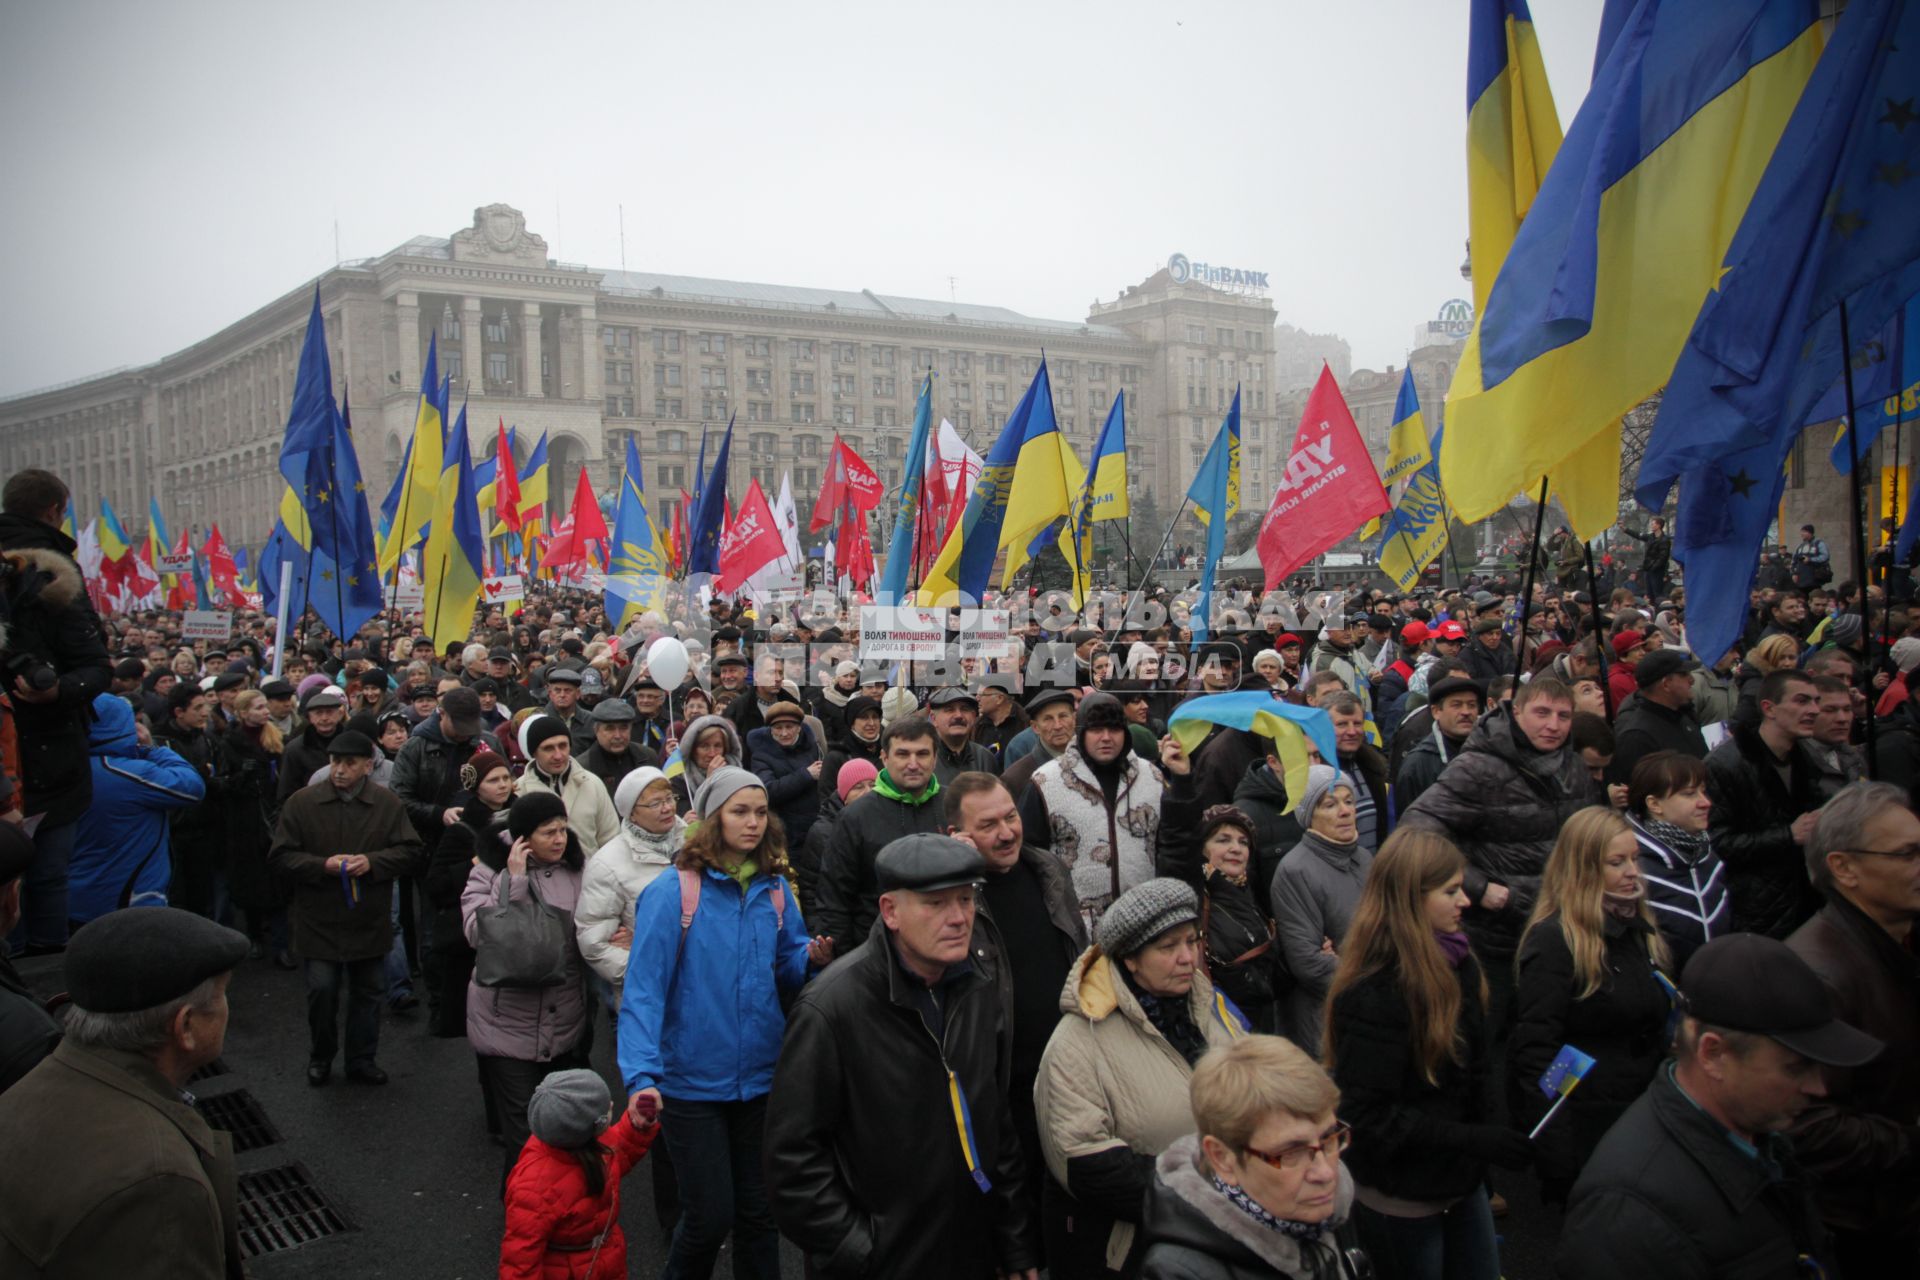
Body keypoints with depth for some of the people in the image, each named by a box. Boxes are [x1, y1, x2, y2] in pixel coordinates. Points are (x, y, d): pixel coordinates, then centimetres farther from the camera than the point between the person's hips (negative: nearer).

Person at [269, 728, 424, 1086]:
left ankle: (362, 1060, 27)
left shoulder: (388, 804, -1)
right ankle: (320, 1057, 26)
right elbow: (280, 856, -4)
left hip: (370, 920, 2)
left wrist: (371, 862, -19)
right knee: (322, 991, 3)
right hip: (319, 921, -1)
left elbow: (411, 854, -3)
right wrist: (323, 865, -19)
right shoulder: (301, 802, -4)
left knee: (369, 992, 11)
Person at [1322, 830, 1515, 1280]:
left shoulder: (1458, 964, 1)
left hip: (1462, 1181, 7)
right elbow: (1368, 1116, -24)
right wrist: (1473, 1140, -25)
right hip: (1401, 1198, -7)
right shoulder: (1375, 992, -24)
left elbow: (1477, 1070, 10)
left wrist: (1492, 1135, -5)